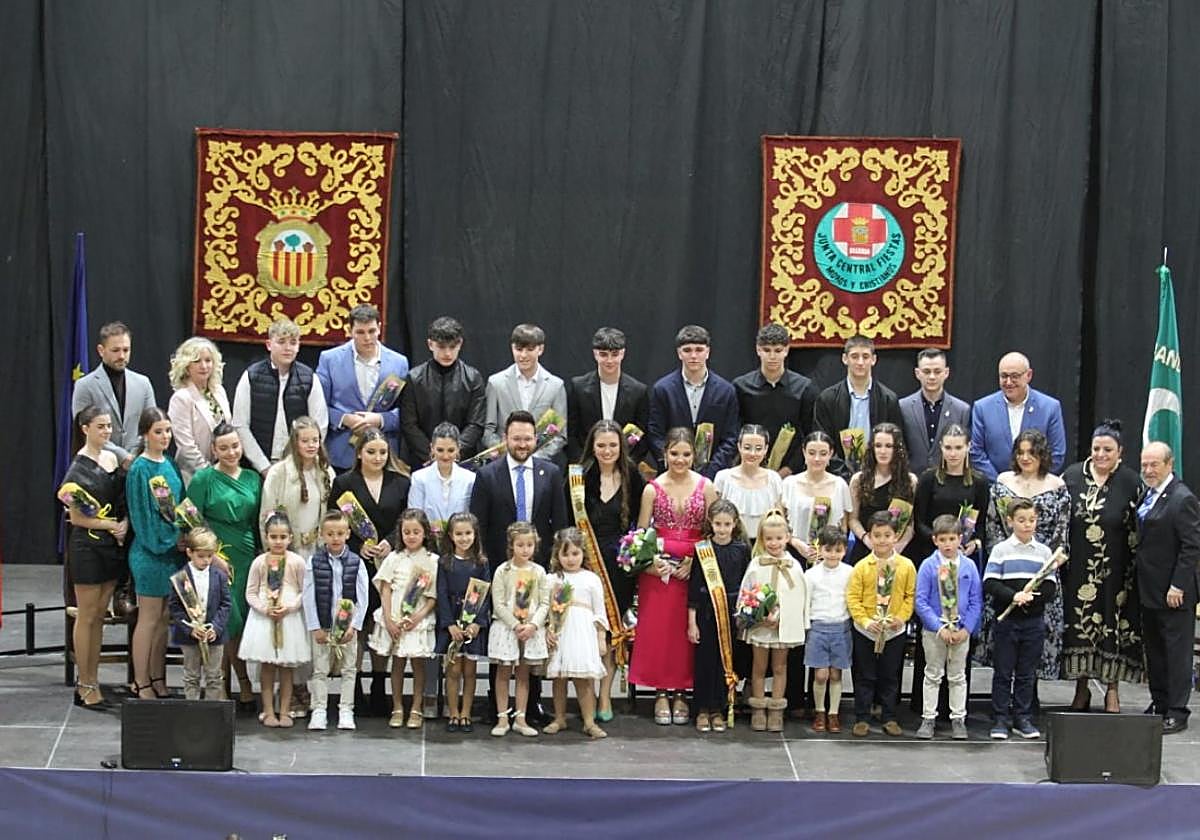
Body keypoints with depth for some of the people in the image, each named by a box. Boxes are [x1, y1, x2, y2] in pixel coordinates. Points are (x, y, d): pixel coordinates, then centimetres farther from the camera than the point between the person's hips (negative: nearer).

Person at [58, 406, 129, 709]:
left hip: (112, 546, 7)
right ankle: (85, 687, 6)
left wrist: (125, 523, -3)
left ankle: (91, 682, 16)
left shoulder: (113, 457, 9)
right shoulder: (79, 468, -12)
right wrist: (112, 525, -13)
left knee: (99, 616, 10)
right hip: (87, 546, -7)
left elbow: (123, 502, 16)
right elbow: (76, 517, -13)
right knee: (86, 617, 0)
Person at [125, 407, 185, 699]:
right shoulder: (140, 469, -12)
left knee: (165, 618, 11)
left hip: (173, 547, 7)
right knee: (149, 618, -1)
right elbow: (143, 514, -14)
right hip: (151, 551, -7)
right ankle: (141, 683, 6)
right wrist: (171, 540, -14)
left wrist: (182, 538, 0)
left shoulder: (169, 464, 10)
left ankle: (158, 679, 19)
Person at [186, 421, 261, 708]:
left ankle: (222, 686, 8)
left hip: (248, 558, 4)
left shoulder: (252, 478, 13)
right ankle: (244, 685, 0)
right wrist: (213, 556, -11)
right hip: (218, 560, -4)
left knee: (233, 624, 1)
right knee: (232, 621, -8)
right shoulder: (203, 479, -2)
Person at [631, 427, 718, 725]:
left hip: (695, 568, 0)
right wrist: (650, 562, -12)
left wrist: (695, 561, -9)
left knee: (686, 631, 1)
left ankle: (681, 694, 11)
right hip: (658, 568, 0)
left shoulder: (706, 487, 2)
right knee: (657, 630, 0)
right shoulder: (652, 489, 2)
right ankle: (661, 695, 9)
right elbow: (641, 533, 4)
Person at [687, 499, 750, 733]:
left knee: (726, 660, 5)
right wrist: (691, 622, -4)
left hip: (732, 611, 1)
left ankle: (717, 710, 15)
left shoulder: (742, 549, 1)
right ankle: (702, 710, 11)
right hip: (706, 611, -1)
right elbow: (694, 586, -2)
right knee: (704, 660, 1)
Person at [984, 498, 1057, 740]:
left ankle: (1023, 718, 17)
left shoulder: (1043, 552, 6)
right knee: (1003, 672, 3)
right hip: (1006, 619, -2)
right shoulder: (1001, 550, -2)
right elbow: (989, 584, -9)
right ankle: (1000, 720, 9)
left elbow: (1050, 587, 2)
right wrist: (1013, 595, -22)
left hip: (1033, 621, 2)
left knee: (1027, 674, 9)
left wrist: (1032, 597, -16)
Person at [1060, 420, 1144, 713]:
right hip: (1077, 566, 2)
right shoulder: (1072, 476, 2)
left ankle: (1112, 689, 12)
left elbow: (1137, 530, -3)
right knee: (1077, 626, 6)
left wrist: (1134, 572, -6)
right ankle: (1081, 688, 18)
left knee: (1113, 626, 2)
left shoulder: (1131, 483, -4)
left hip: (1114, 568, -2)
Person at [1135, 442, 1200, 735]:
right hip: (1149, 590, 9)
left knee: (1176, 652, -2)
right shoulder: (1147, 495, 11)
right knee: (1154, 651, 15)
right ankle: (1159, 703, 25)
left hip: (1173, 593, -9)